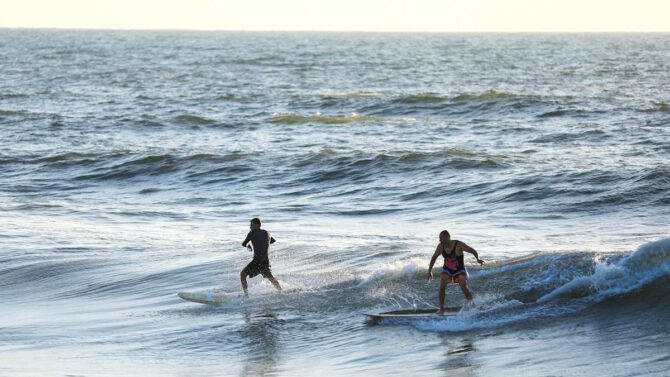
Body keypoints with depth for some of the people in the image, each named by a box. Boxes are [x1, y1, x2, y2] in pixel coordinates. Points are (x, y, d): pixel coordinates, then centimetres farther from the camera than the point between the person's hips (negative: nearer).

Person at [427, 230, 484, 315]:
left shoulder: (459, 245, -22)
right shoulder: (440, 246, -9)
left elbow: (473, 251, -15)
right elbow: (434, 257, 7)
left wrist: (478, 259, -34)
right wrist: (430, 271, 6)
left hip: (459, 270, -3)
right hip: (447, 270, 3)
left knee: (464, 288, -20)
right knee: (442, 287, -20)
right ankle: (441, 309, -11)